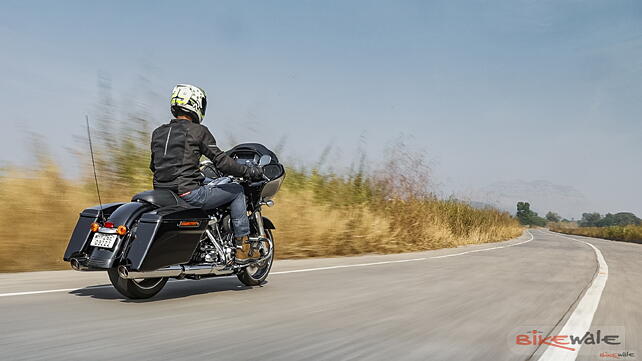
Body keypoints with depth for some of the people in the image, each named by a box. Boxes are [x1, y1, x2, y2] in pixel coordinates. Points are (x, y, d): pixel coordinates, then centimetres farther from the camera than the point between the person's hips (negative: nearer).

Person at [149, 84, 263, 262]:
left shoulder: (158, 132, 13)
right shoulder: (198, 131, -5)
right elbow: (220, 160, -9)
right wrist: (248, 171, 2)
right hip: (189, 193, -7)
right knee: (237, 190, 10)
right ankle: (242, 247, 7)